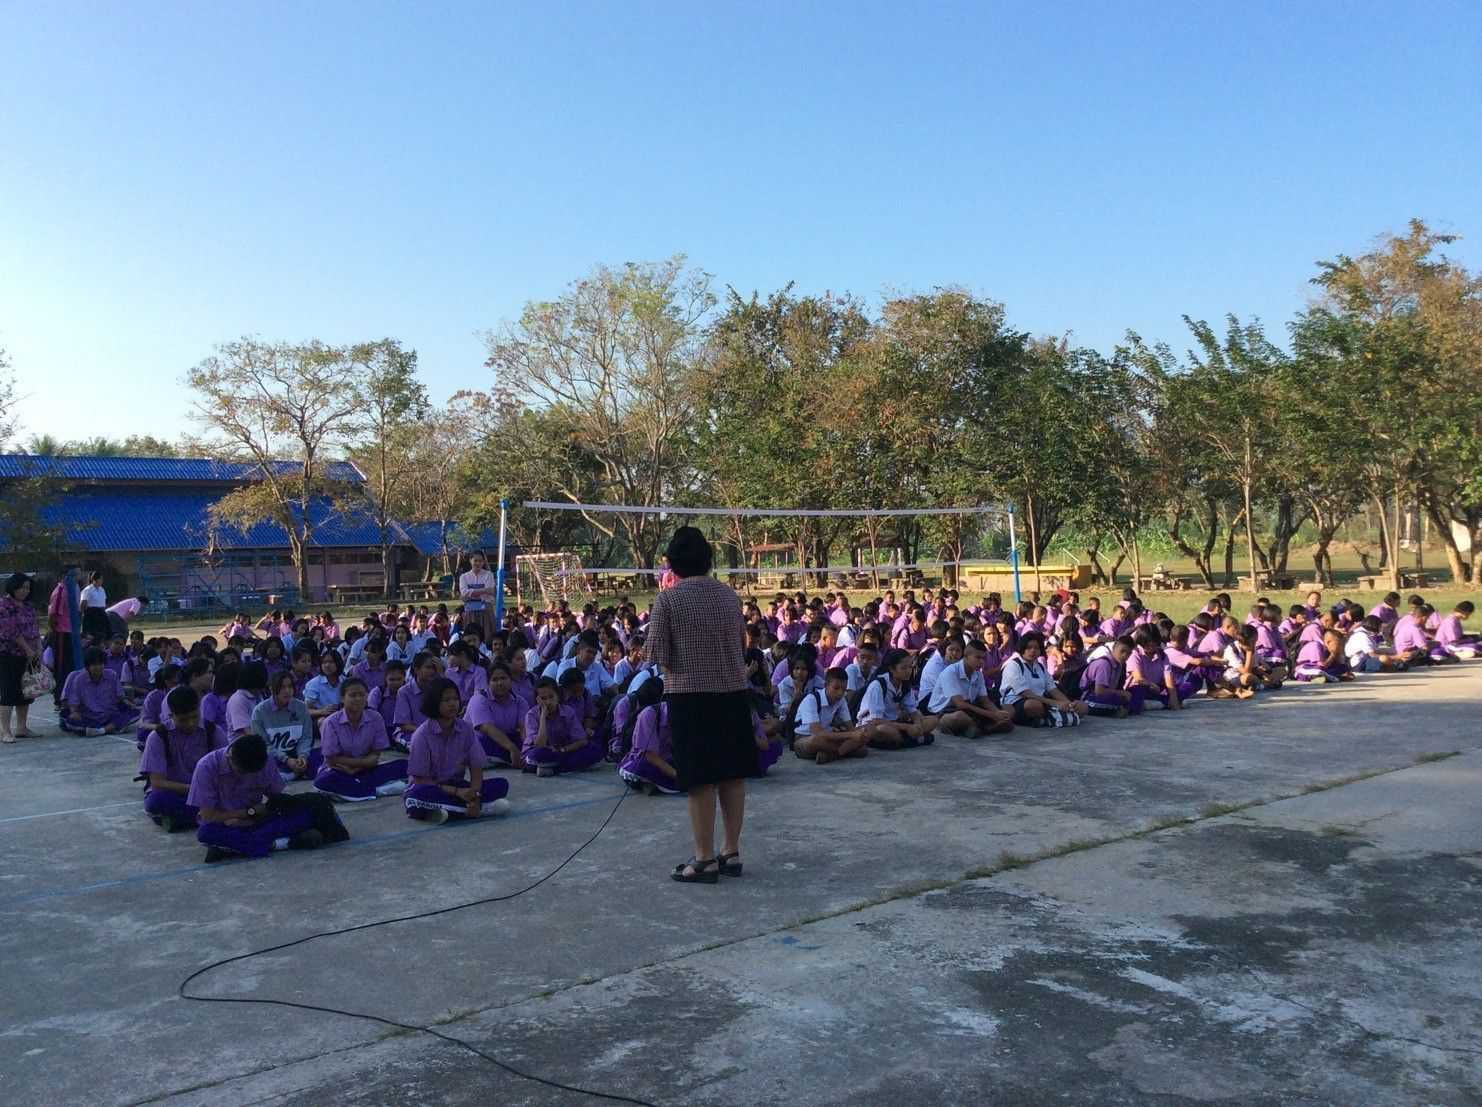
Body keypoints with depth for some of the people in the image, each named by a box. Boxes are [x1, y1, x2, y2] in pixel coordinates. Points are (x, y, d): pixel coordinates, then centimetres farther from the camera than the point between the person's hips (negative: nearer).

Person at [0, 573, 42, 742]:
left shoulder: (27, 605, 12)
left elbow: (33, 629, 14)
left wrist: (38, 648, 1)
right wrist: (28, 649, -14)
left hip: (27, 656, 7)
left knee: (26, 691, 9)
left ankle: (22, 727, 16)